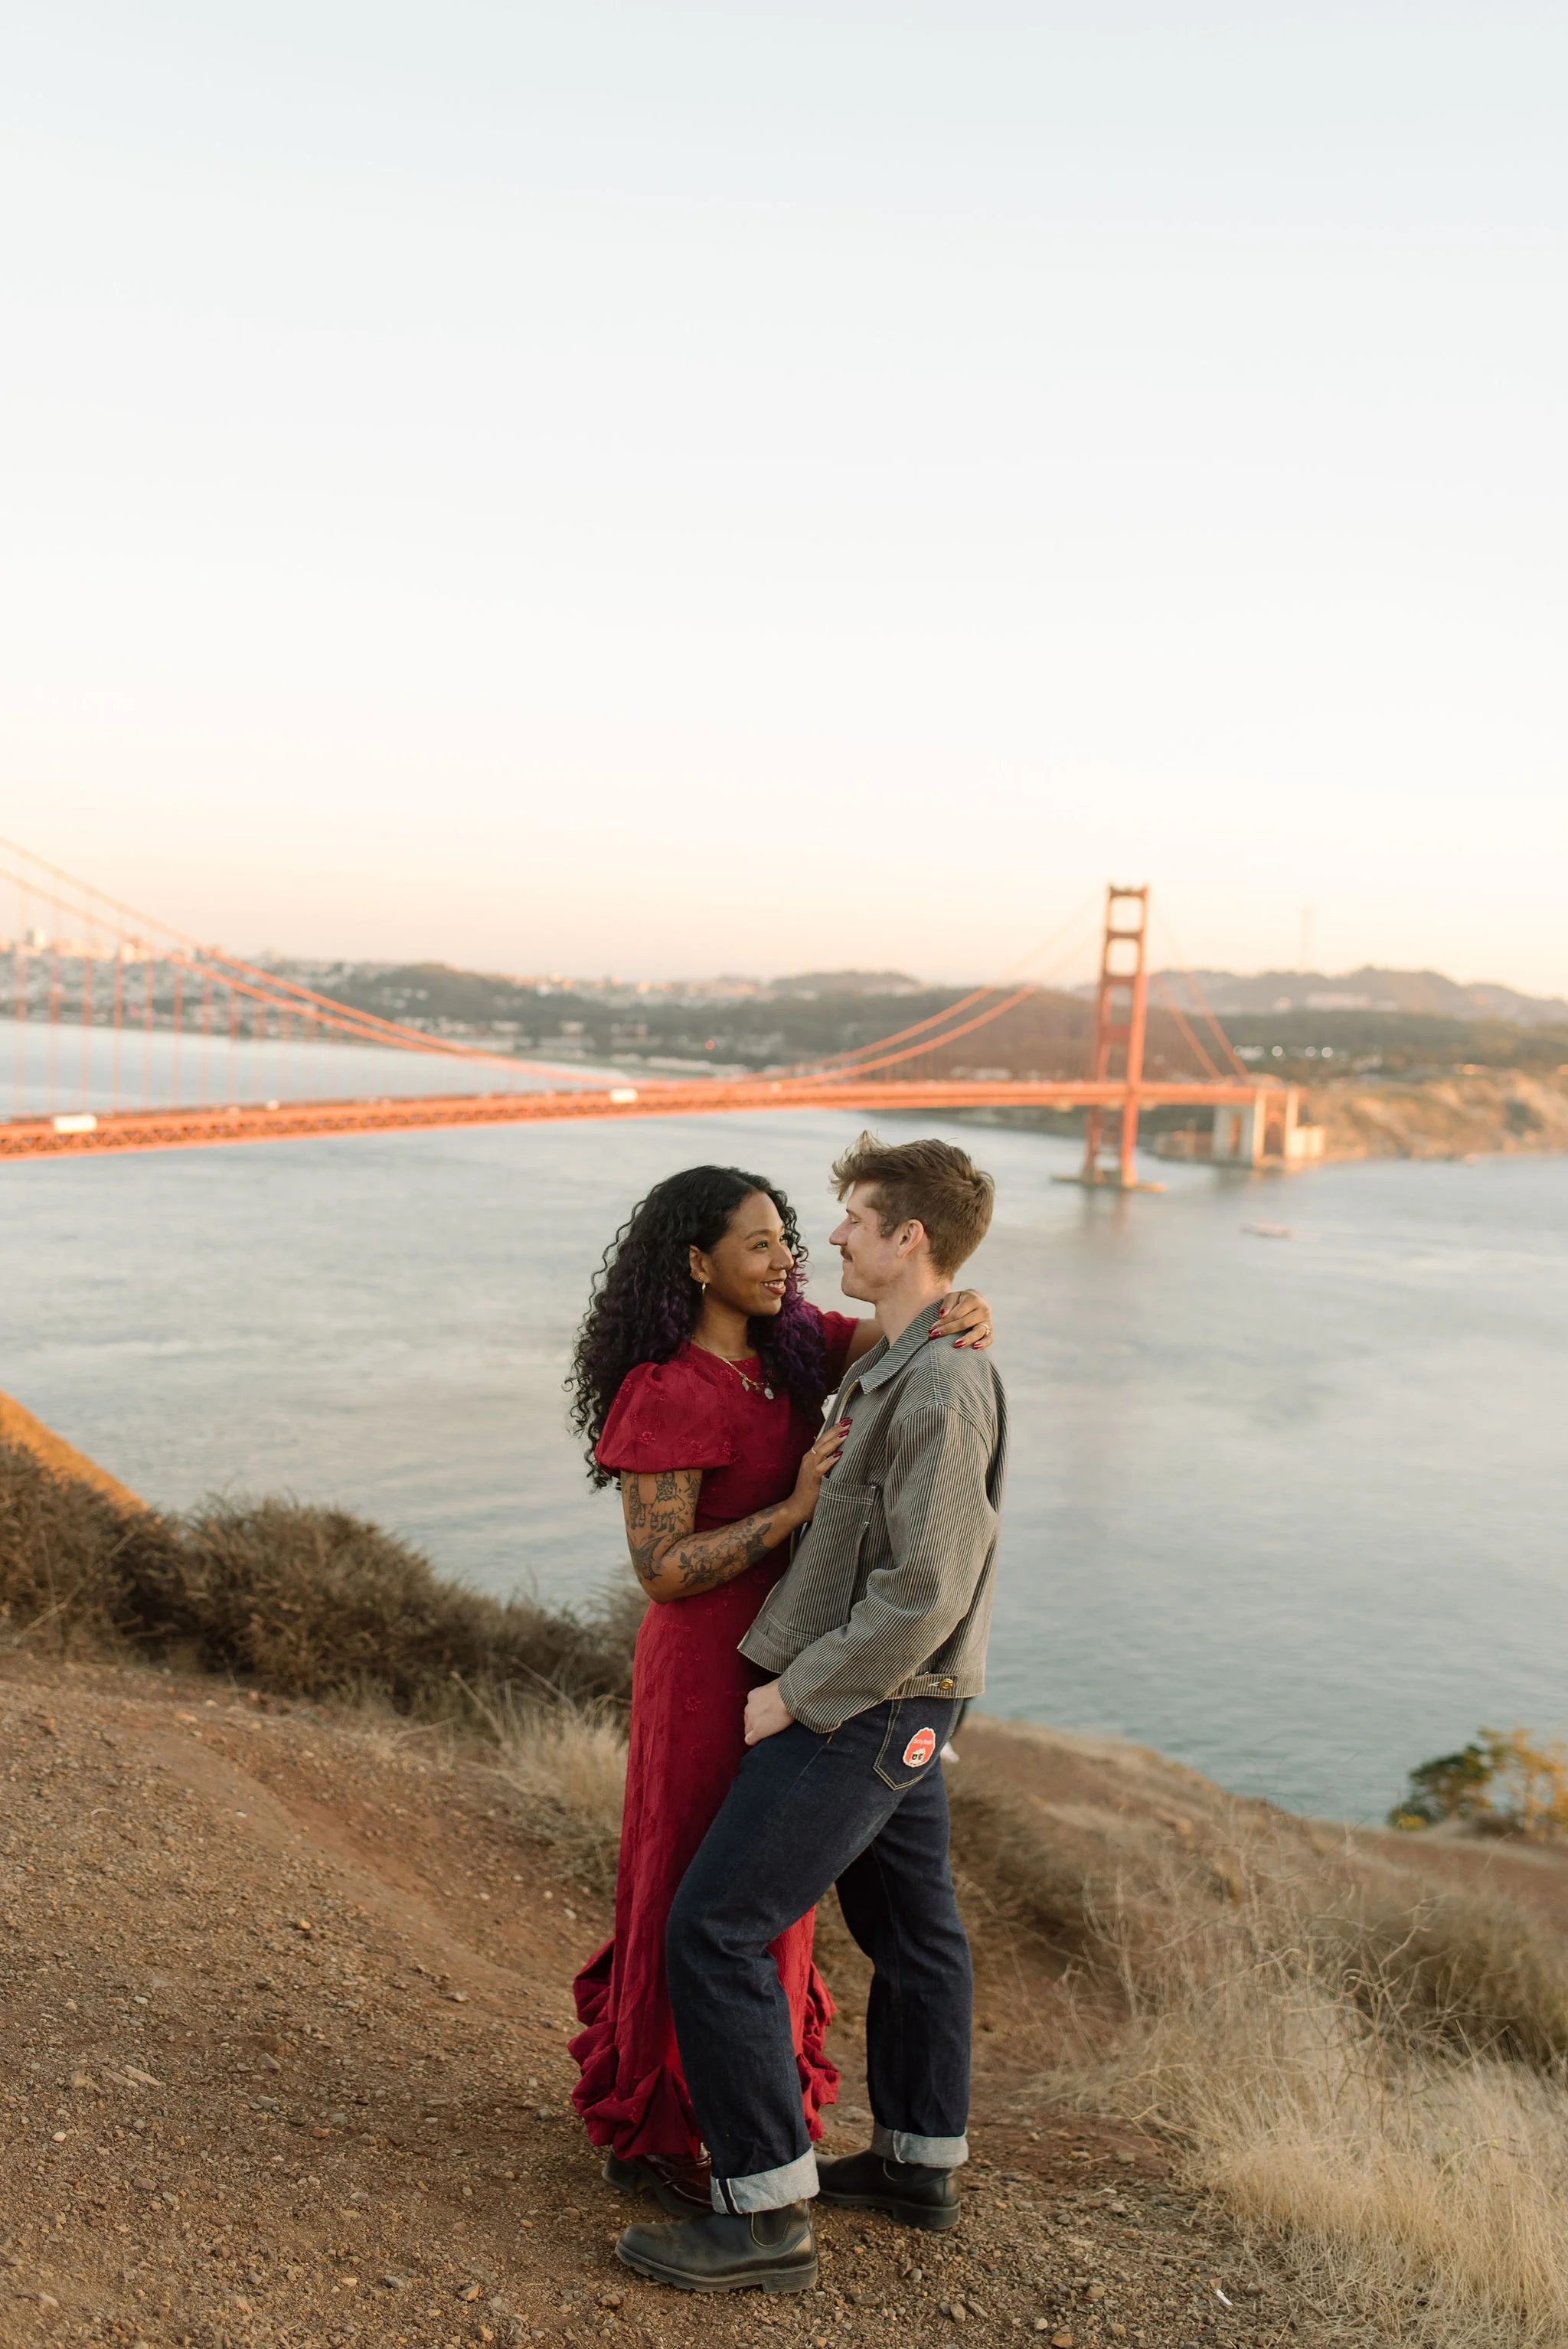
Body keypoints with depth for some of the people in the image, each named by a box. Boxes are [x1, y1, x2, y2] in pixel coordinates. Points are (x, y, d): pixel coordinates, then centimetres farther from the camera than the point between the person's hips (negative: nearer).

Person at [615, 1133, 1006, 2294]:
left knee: (716, 1929, -7)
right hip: (896, 1708, 10)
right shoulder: (895, 1366, 8)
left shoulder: (942, 1388, -24)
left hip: (859, 1712, -10)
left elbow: (924, 1594, -27)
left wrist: (793, 1694, -19)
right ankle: (922, 2161, 37)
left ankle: (768, 2214, 1)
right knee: (910, 1925, 21)